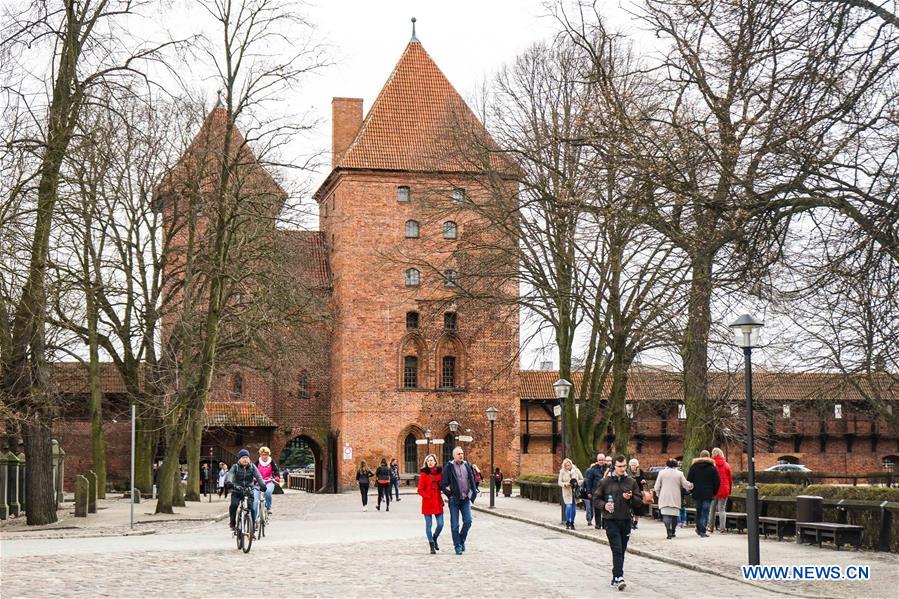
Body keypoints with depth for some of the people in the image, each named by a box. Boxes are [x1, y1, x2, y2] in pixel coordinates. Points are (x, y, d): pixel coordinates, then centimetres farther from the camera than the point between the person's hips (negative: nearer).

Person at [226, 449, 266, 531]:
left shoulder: (252, 467, 3)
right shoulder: (235, 467, 0)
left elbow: (258, 476, -11)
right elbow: (230, 474, -19)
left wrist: (262, 484, -31)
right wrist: (229, 482, -42)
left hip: (249, 491, 1)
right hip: (237, 491, -1)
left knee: (251, 508, -12)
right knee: (234, 505, -24)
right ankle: (232, 523, -6)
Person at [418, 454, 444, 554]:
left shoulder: (439, 472, 7)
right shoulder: (424, 474, -3)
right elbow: (420, 490, -3)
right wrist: (428, 497, -10)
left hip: (438, 502, 3)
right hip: (427, 503, -3)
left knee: (440, 524, -1)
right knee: (428, 525, 0)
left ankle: (434, 538, 28)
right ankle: (432, 546, 11)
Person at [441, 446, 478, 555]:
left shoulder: (467, 465, 7)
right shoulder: (448, 467, -4)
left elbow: (473, 480, 14)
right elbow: (443, 484, -3)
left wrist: (474, 492, 4)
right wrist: (448, 492, -15)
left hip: (466, 499, 3)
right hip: (454, 500, -3)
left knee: (468, 521, -4)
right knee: (455, 524, 1)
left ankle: (461, 540, 19)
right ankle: (458, 546, 10)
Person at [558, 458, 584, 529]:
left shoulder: (576, 470, 0)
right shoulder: (562, 472, -2)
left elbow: (582, 480, 6)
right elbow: (559, 482, 0)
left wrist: (577, 482, -14)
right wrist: (565, 484, -19)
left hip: (575, 492, 2)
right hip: (567, 492, -2)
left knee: (574, 508, 6)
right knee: (568, 506, -14)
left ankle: (572, 523, 19)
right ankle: (567, 522, 1)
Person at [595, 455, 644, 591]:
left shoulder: (631, 482, 6)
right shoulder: (605, 482, 0)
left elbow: (639, 502, 9)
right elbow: (596, 498, 8)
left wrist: (630, 498, -11)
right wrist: (604, 505, -11)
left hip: (626, 521, 3)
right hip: (611, 520, -3)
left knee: (621, 551, 8)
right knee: (617, 550, -12)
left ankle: (615, 579, 18)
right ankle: (619, 578, -16)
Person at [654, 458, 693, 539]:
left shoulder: (662, 473, 0)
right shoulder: (679, 473, 1)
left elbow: (657, 487, 2)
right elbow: (686, 485, 5)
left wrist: (658, 493, 20)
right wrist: (692, 485, 26)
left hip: (664, 498, -2)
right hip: (675, 499, 2)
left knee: (666, 515, -6)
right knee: (674, 515, 15)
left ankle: (669, 531, -24)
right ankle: (673, 532, 22)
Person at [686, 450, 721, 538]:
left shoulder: (693, 467, 4)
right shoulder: (712, 468, 0)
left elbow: (689, 480, 4)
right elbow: (717, 482, 0)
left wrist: (692, 490, 14)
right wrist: (714, 492, 11)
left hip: (697, 494, 2)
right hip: (708, 494, -2)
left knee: (698, 511, 17)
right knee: (705, 513, -3)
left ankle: (698, 529, 25)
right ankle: (702, 531, -8)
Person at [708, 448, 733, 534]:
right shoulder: (726, 465, 4)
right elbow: (730, 479, 8)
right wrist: (729, 490, 16)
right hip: (724, 490, 1)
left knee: (712, 509, 10)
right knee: (722, 509, 3)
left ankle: (710, 527, 12)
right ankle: (722, 527, -5)